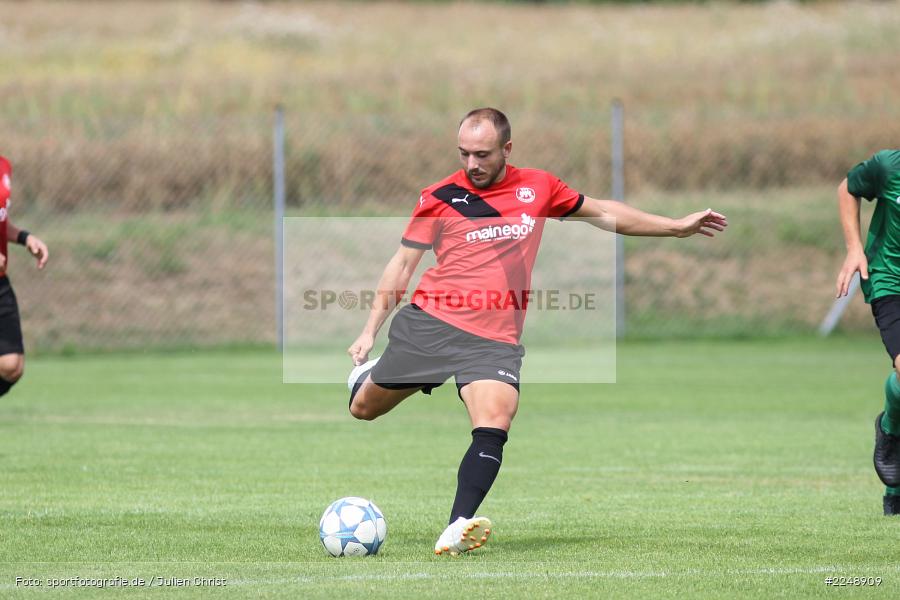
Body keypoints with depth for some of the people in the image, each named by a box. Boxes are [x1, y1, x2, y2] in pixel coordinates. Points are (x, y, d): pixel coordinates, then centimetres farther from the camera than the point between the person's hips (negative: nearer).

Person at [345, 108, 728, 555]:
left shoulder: (538, 187, 8)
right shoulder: (439, 198, 2)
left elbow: (603, 213, 22)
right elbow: (403, 264, 7)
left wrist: (677, 227, 25)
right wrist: (370, 329, 1)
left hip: (495, 338, 0)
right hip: (428, 322, 0)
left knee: (493, 428, -23)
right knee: (364, 408, 9)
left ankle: (456, 531, -28)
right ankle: (368, 373, 46)